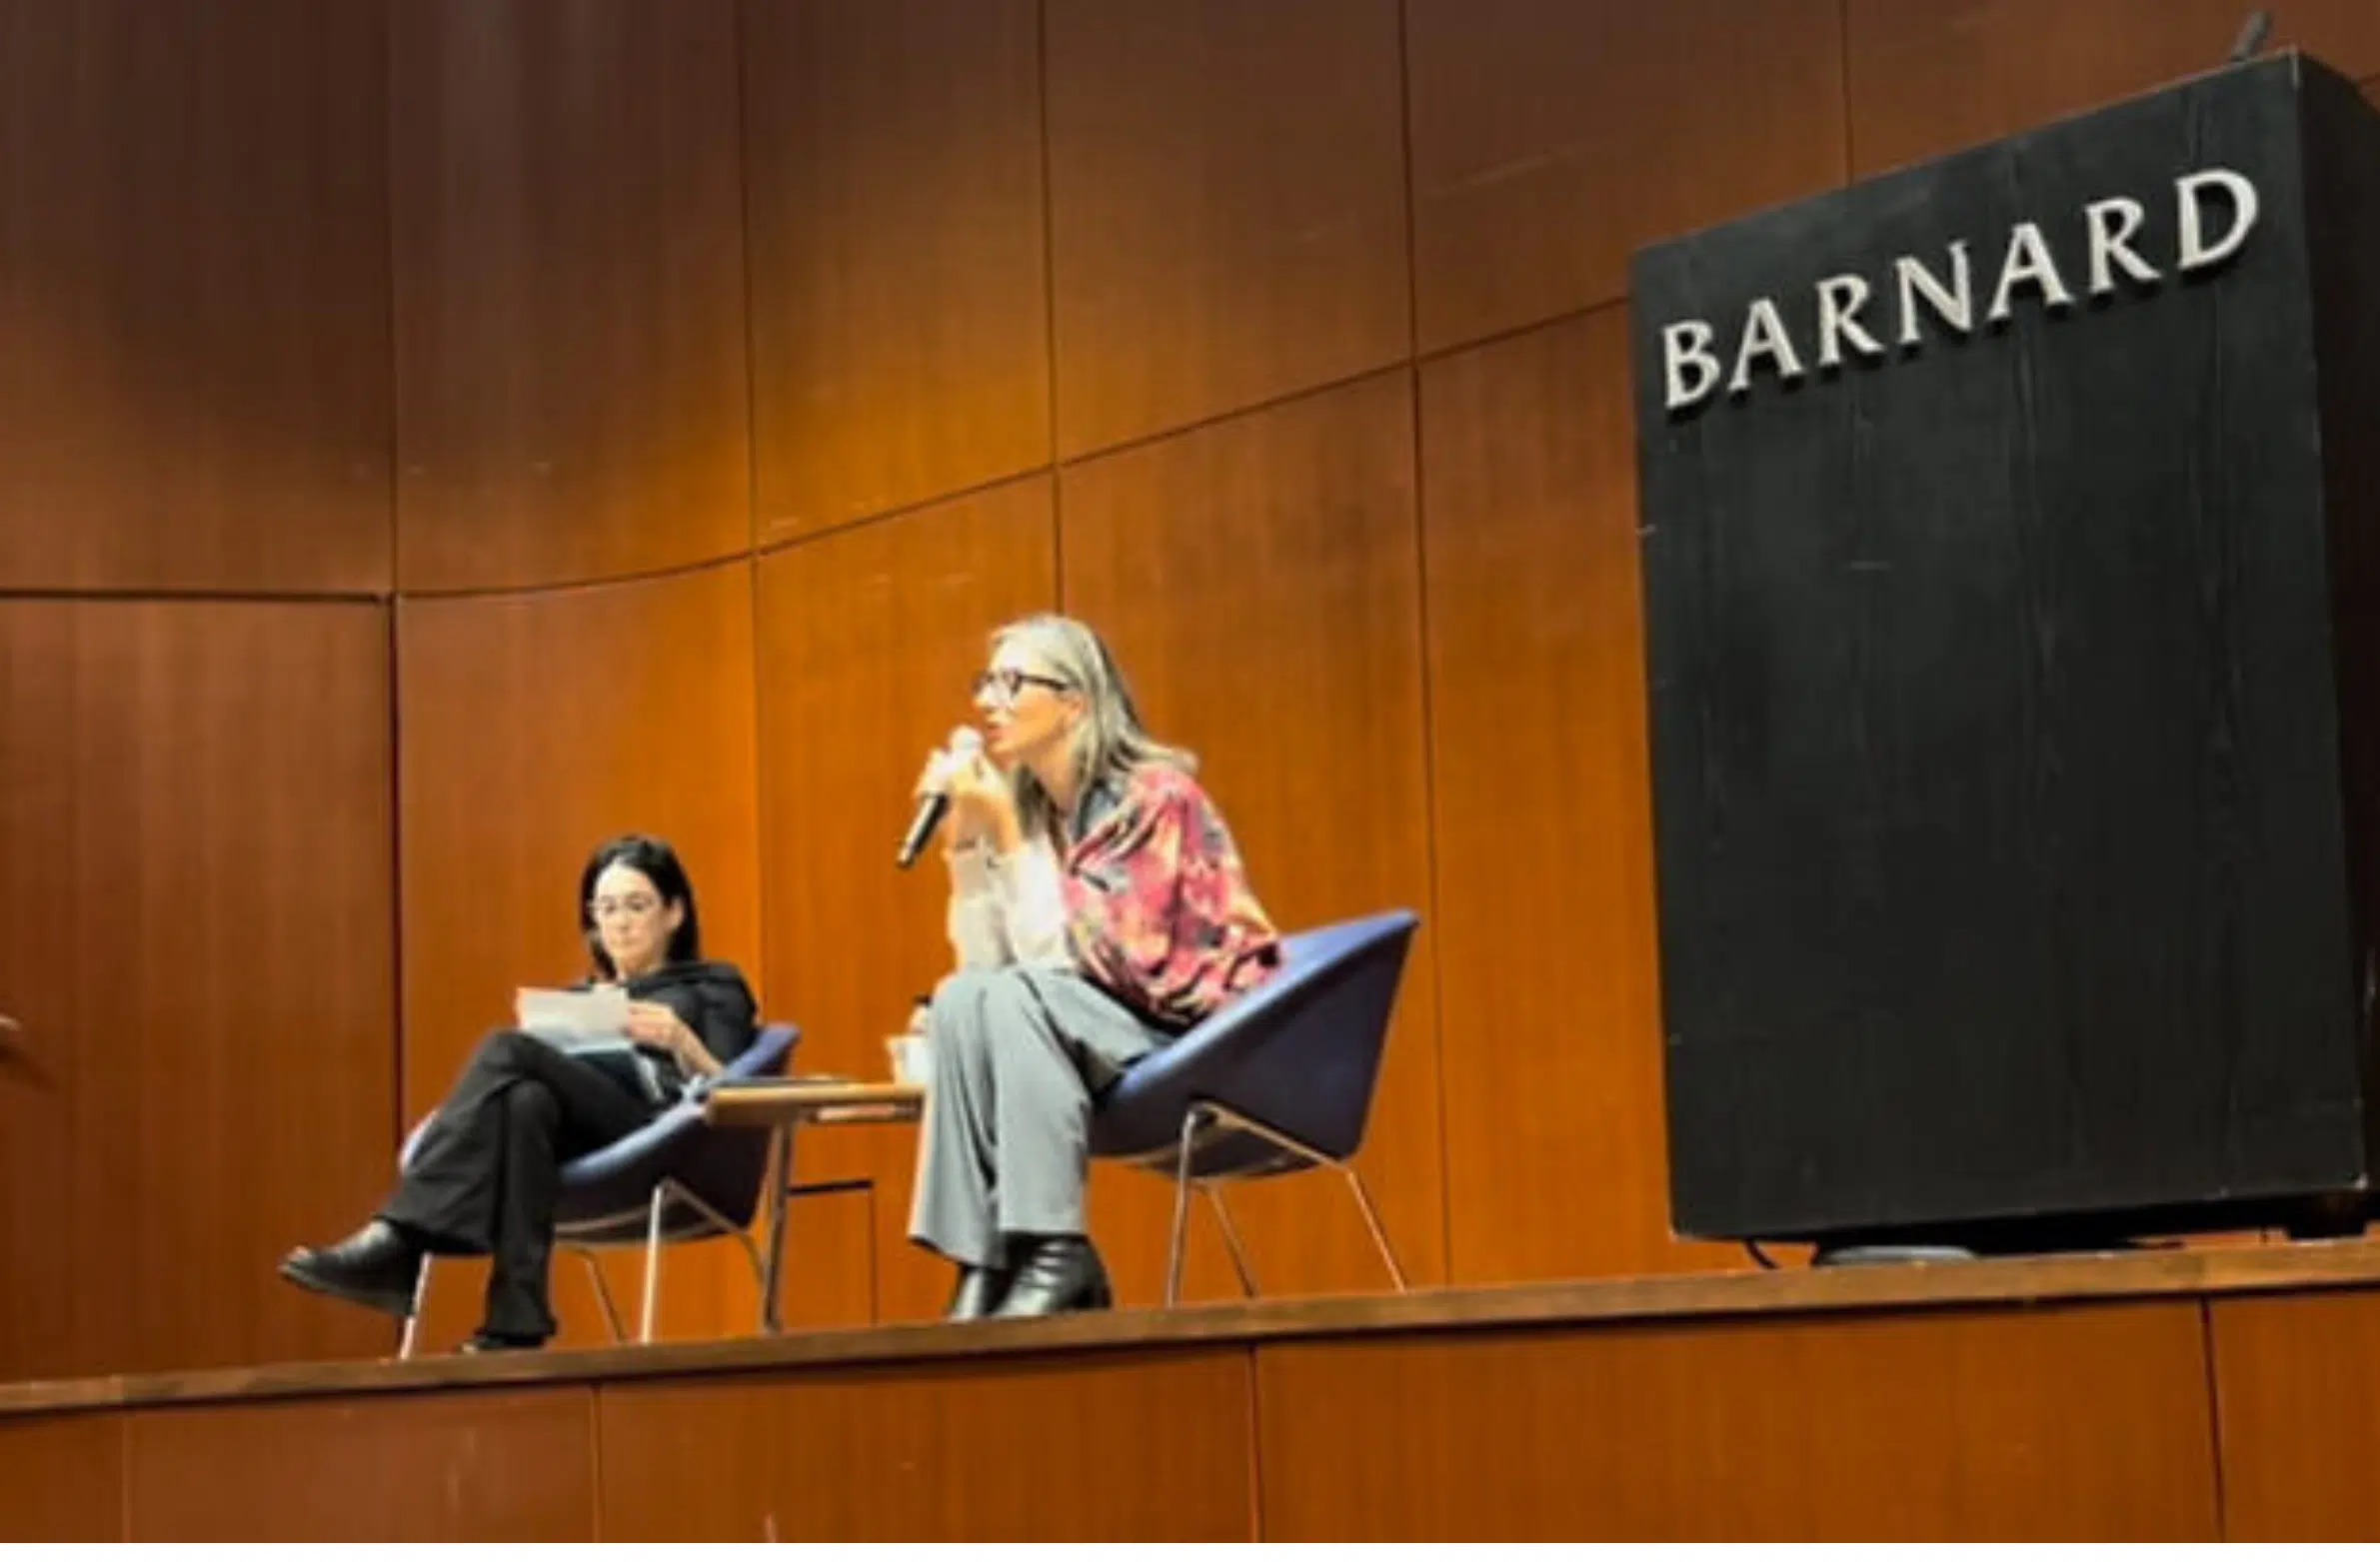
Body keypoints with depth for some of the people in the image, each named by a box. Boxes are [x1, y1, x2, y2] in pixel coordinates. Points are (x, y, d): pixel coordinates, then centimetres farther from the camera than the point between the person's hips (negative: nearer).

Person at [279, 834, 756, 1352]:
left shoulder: (714, 987, 24)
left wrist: (682, 1042, -11)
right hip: (577, 1139, 4)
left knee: (508, 1051, -29)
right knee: (528, 1099, -36)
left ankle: (397, 1243, -45)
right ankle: (516, 1323, -50)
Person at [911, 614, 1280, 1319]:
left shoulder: (1153, 795, -14)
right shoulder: (1034, 809, 7)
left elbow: (1079, 956, -22)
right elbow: (984, 967, 1)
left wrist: (1006, 832, -19)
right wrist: (964, 839, -7)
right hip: (1125, 1041, 7)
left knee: (1014, 999, -27)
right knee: (962, 1000, -15)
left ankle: (1054, 1254, -27)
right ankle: (986, 1261, -20)